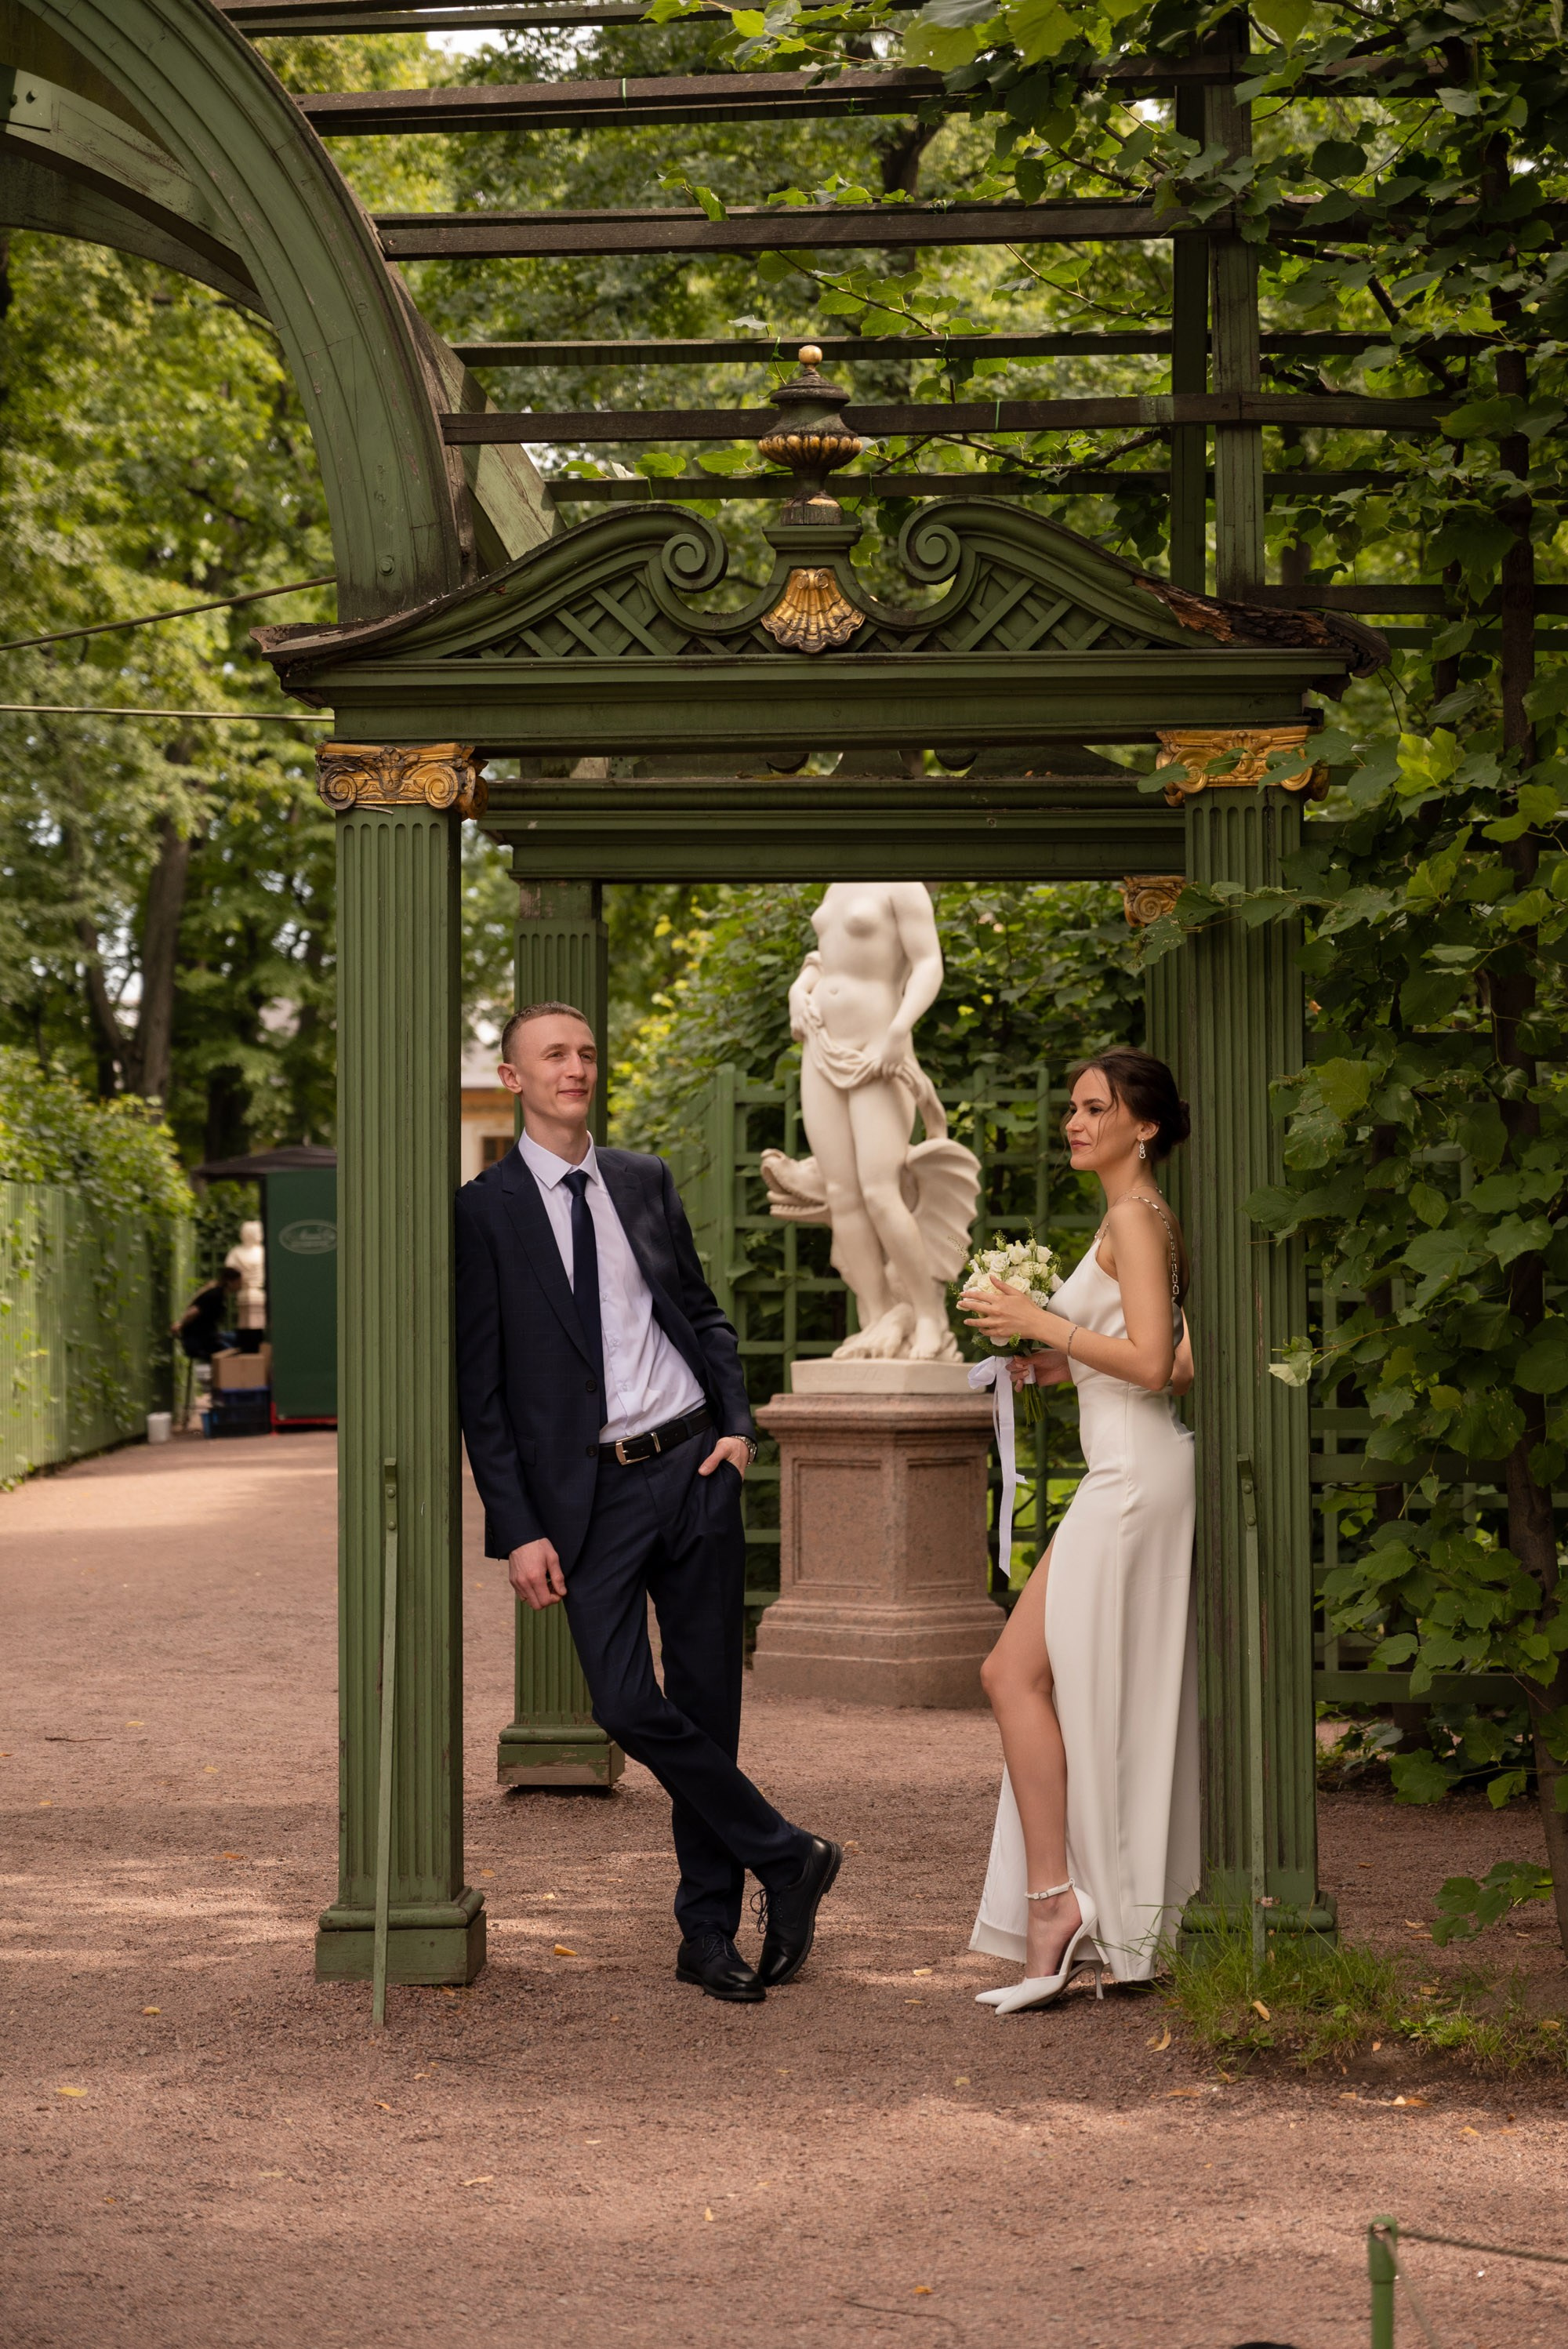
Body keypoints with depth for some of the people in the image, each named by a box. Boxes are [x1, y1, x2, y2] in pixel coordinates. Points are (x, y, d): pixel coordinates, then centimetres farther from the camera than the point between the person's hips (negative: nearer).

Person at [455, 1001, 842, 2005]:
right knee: (628, 1707, -13)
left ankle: (710, 1931, 18)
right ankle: (788, 1859, 7)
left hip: (695, 1469, 3)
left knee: (708, 1703, 6)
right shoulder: (486, 1209, -2)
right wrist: (519, 1529, -9)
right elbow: (481, 1386, -3)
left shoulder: (645, 1181, 11)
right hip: (593, 1493, -3)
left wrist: (737, 1422, 1)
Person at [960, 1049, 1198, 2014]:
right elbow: (1186, 1364, 18)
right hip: (1139, 1475, 10)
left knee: (1015, 1674, -9)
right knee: (1130, 1701, 10)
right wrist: (1061, 1368, 16)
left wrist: (1039, 1321, -14)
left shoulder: (1134, 1217, -11)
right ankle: (1133, 1928, 14)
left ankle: (1053, 1897, -11)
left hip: (1134, 1478, -10)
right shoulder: (1153, 1219, 17)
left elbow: (1151, 1363, -20)